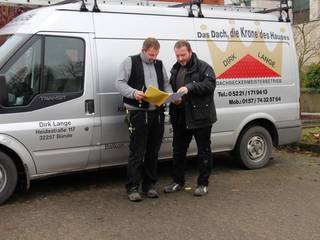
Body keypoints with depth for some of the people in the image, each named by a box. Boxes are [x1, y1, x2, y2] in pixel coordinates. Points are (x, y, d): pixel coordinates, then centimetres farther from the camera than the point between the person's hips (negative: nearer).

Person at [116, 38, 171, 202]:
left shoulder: (159, 65, 17)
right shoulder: (130, 62, 1)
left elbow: (166, 85, 20)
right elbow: (119, 83, -6)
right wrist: (134, 92, -23)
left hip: (157, 113, 6)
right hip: (138, 113, -6)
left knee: (153, 151, 10)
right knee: (136, 152, -5)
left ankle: (149, 185, 21)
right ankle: (132, 188, 3)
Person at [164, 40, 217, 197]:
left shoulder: (203, 67, -7)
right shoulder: (175, 69, 15)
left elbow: (210, 84, -20)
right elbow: (171, 88, 22)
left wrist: (189, 87, -31)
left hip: (200, 117, -6)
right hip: (180, 118, 6)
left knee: (204, 151, 4)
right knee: (178, 150, 13)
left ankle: (203, 184, 15)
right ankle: (178, 182, 26)